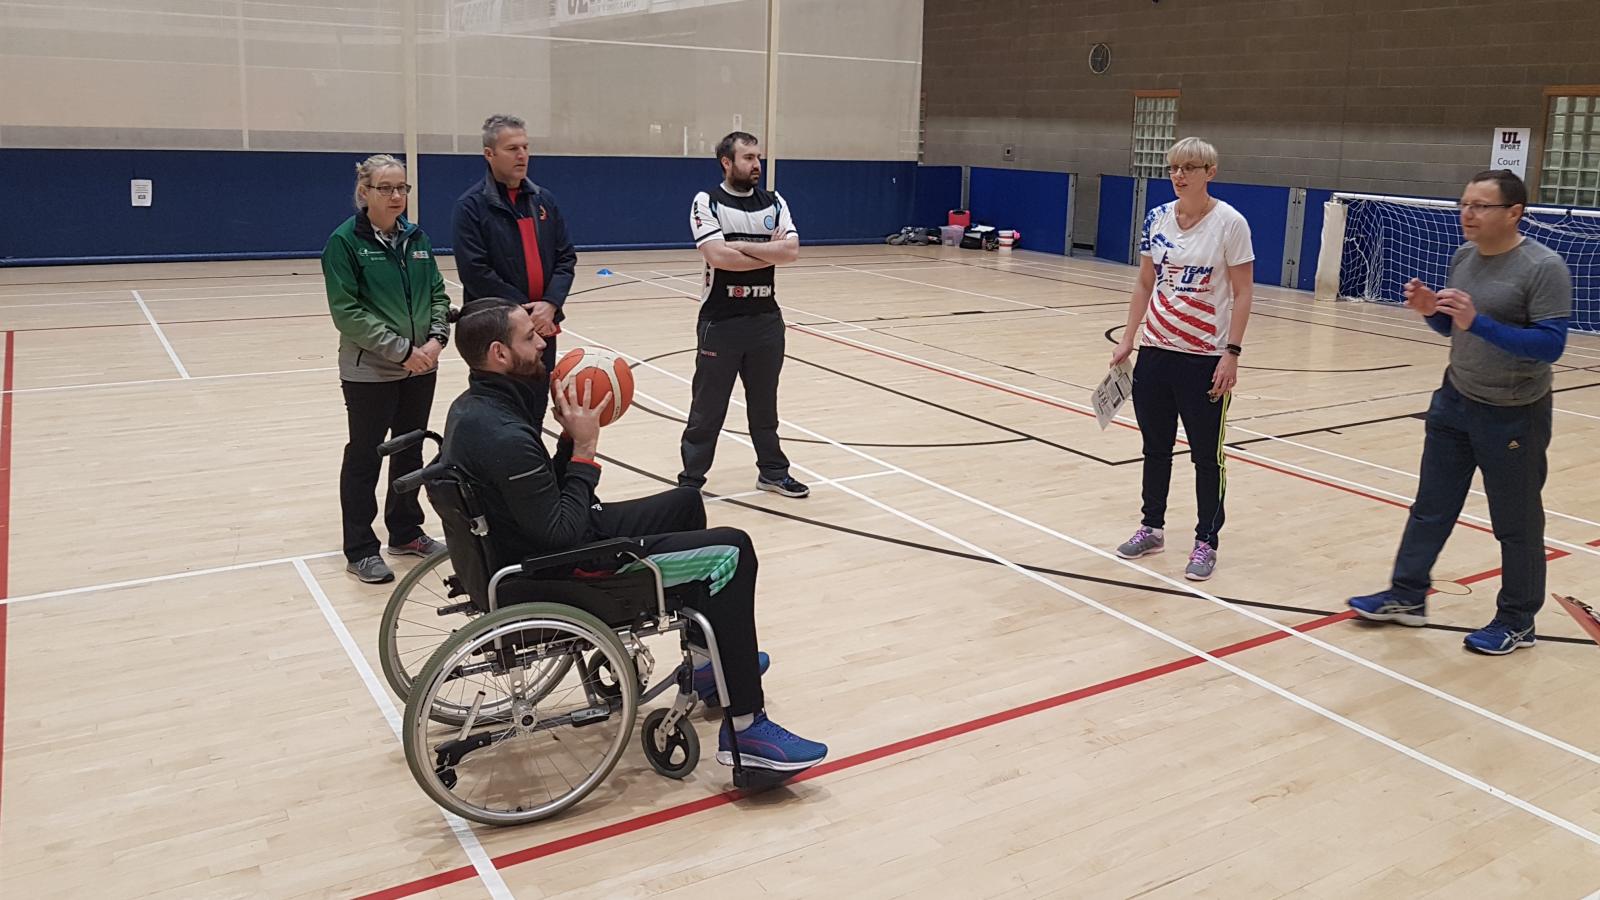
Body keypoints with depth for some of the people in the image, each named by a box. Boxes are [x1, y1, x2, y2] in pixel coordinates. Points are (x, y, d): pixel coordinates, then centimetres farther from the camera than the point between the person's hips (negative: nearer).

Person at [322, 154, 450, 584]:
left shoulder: (416, 238, 5)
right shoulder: (344, 241, -11)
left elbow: (438, 294, 8)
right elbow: (347, 311, -16)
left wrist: (435, 338, -10)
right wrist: (401, 349, -20)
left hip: (420, 368, 5)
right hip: (370, 371, -5)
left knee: (410, 451, 15)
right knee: (364, 457, 5)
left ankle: (405, 532, 30)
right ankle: (360, 550, 14)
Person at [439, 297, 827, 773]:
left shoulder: (474, 407, 4)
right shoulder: (503, 436, -29)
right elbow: (563, 534, -24)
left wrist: (571, 437, -5)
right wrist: (584, 446, -17)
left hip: (537, 545, 11)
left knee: (686, 502, 23)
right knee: (731, 552, -12)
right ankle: (744, 728, -7)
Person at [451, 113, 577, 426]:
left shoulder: (543, 200, 10)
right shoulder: (471, 206, -7)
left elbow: (566, 257, 8)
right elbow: (476, 272, -14)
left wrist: (550, 304, -9)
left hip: (543, 328, 5)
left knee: (536, 413, 13)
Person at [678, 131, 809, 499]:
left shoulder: (774, 202, 7)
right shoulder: (707, 202, -7)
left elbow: (791, 250, -8)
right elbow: (718, 256, -20)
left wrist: (741, 246, -14)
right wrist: (769, 253, -9)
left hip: (766, 320, 4)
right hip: (720, 321, -4)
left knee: (764, 403, 16)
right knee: (708, 407, 3)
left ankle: (773, 471, 29)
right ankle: (691, 481, 14)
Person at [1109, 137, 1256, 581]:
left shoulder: (1229, 223, -9)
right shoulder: (1157, 219, 4)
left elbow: (1243, 293, -8)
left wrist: (1232, 353, -14)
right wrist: (1127, 340, 6)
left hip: (1206, 358, -4)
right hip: (1155, 350, 5)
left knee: (1207, 454, 5)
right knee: (1155, 447, 13)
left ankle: (1206, 542, 17)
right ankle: (1152, 528, 28)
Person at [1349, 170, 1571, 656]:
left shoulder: (1544, 267, -18)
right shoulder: (1463, 257, 2)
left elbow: (1551, 344, -24)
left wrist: (1476, 323, -33)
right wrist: (1431, 309, -9)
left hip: (1513, 416, -6)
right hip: (1454, 402, 7)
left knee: (1516, 522, 7)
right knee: (1431, 506, 13)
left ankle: (1517, 620, 22)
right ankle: (1408, 595, 26)